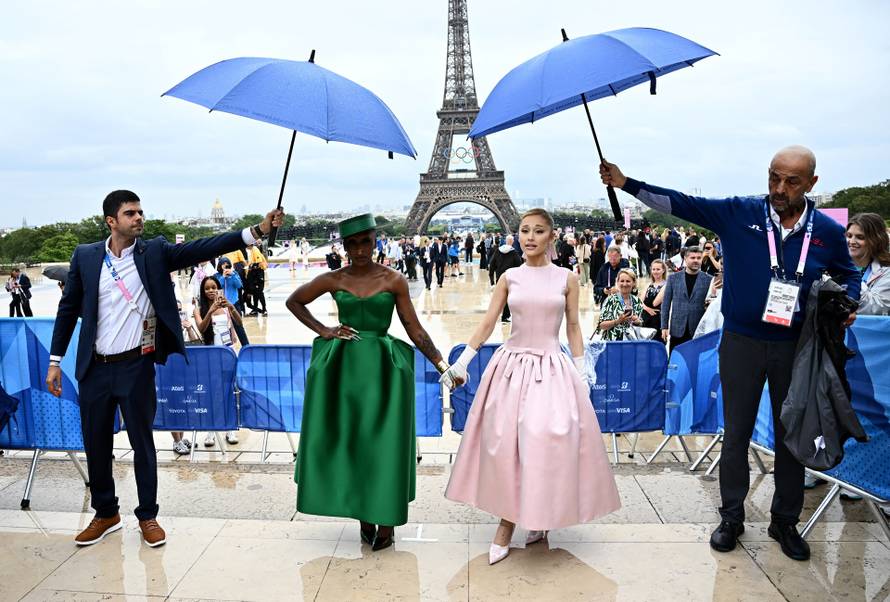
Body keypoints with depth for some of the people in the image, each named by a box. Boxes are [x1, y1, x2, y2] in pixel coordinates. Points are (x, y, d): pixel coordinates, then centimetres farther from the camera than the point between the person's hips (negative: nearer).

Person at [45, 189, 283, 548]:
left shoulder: (154, 253, -3)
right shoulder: (85, 256, 1)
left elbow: (202, 248, -14)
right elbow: (68, 309, 7)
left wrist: (256, 231, -25)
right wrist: (55, 360, 7)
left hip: (136, 366, -2)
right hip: (94, 368, 2)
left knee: (142, 442, 8)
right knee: (96, 444, 13)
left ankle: (148, 516, 23)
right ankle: (105, 514, 32)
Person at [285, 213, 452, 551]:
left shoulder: (393, 280, -1)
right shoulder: (333, 280, 3)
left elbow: (415, 330, 0)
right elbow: (293, 301, 16)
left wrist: (442, 365, -7)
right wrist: (322, 330, 4)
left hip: (383, 367, -2)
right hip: (342, 365, 2)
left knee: (383, 441, 1)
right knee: (347, 440, 7)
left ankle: (386, 520, 15)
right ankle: (364, 516, 24)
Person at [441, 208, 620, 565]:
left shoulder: (566, 278, 3)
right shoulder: (509, 278, 5)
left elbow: (573, 329, 6)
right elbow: (487, 324, 4)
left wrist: (581, 373, 2)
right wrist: (461, 362, -1)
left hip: (552, 369, -1)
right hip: (512, 365, 1)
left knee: (548, 441, -5)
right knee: (505, 443, 1)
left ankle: (539, 517, 17)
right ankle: (507, 524, 14)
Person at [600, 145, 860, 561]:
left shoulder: (827, 231, -2)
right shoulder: (739, 213, -6)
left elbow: (848, 276, 15)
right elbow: (681, 203, -10)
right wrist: (625, 183, -17)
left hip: (796, 346, 1)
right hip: (742, 343, -1)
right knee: (736, 433, 9)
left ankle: (785, 522, 31)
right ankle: (731, 517, 26)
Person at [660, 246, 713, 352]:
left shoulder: (708, 280, 2)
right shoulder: (673, 278, 4)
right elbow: (666, 303, 5)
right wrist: (664, 326, 1)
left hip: (699, 330, -1)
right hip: (677, 330, 1)